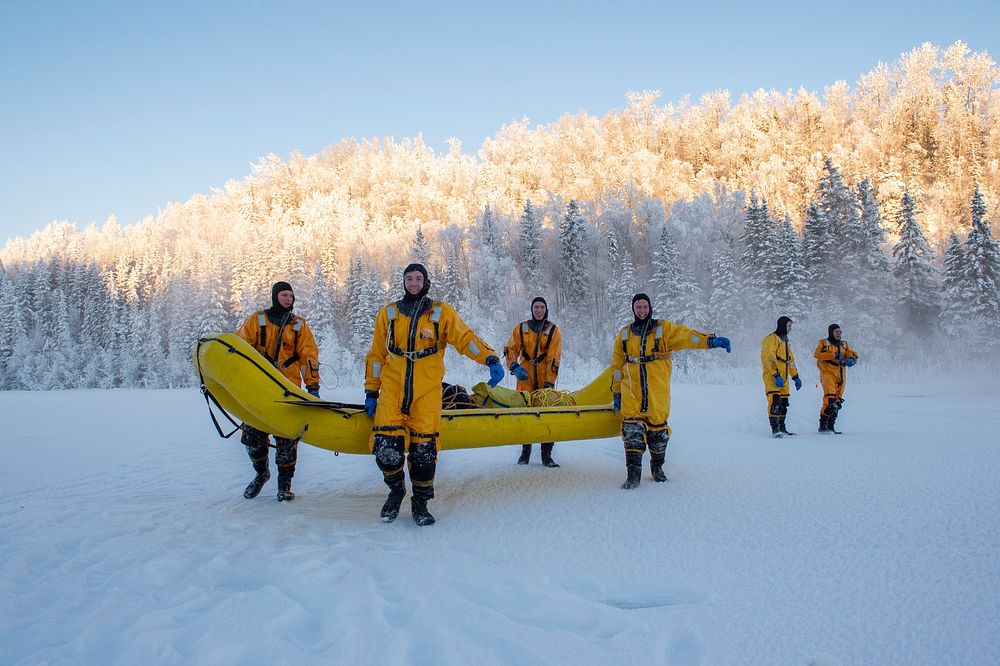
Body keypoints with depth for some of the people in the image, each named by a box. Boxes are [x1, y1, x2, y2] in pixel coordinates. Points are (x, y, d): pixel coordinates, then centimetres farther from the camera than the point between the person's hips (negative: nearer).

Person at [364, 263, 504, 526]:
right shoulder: (388, 313, 14)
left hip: (426, 391, -1)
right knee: (387, 448, -12)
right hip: (392, 388, 1)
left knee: (423, 449, -5)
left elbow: (465, 337, -4)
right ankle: (396, 489, 17)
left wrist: (491, 359, -21)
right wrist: (371, 392, 12)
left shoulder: (442, 312, 8)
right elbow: (376, 355, 17)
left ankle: (420, 501, 15)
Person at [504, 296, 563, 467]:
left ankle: (546, 455, 3)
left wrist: (549, 383, -13)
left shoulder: (553, 331, 3)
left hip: (545, 380, -1)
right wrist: (514, 366, -16)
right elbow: (510, 350, 5)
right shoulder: (521, 329, 7)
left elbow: (554, 358, -4)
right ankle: (525, 451, 18)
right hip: (526, 379, 1)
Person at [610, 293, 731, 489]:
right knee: (632, 427, -9)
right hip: (631, 391, 1)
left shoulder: (663, 329, 6)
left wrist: (711, 340, -26)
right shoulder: (624, 335, 13)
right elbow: (617, 366, 16)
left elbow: (686, 335, -10)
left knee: (657, 427, 5)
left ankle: (657, 467, 26)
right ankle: (633, 472, -7)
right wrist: (616, 393, 13)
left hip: (657, 391, -1)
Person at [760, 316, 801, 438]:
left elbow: (790, 360, 29)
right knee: (775, 400, -19)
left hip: (783, 376, 9)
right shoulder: (771, 338, -7)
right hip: (772, 376, -9)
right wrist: (776, 375, -25)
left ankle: (781, 428, 18)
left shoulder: (785, 340, 23)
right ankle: (775, 429, -23)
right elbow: (769, 358, -18)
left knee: (783, 403, 10)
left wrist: (795, 377, 23)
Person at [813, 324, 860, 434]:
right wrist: (834, 355, -18)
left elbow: (853, 354, 13)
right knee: (830, 399, -21)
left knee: (838, 401, 7)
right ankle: (823, 424, -17)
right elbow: (817, 354, -14)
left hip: (841, 375, 6)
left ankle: (831, 426, 15)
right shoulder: (823, 343, 4)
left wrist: (851, 359, -11)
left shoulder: (844, 344, 21)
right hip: (828, 373, -6)